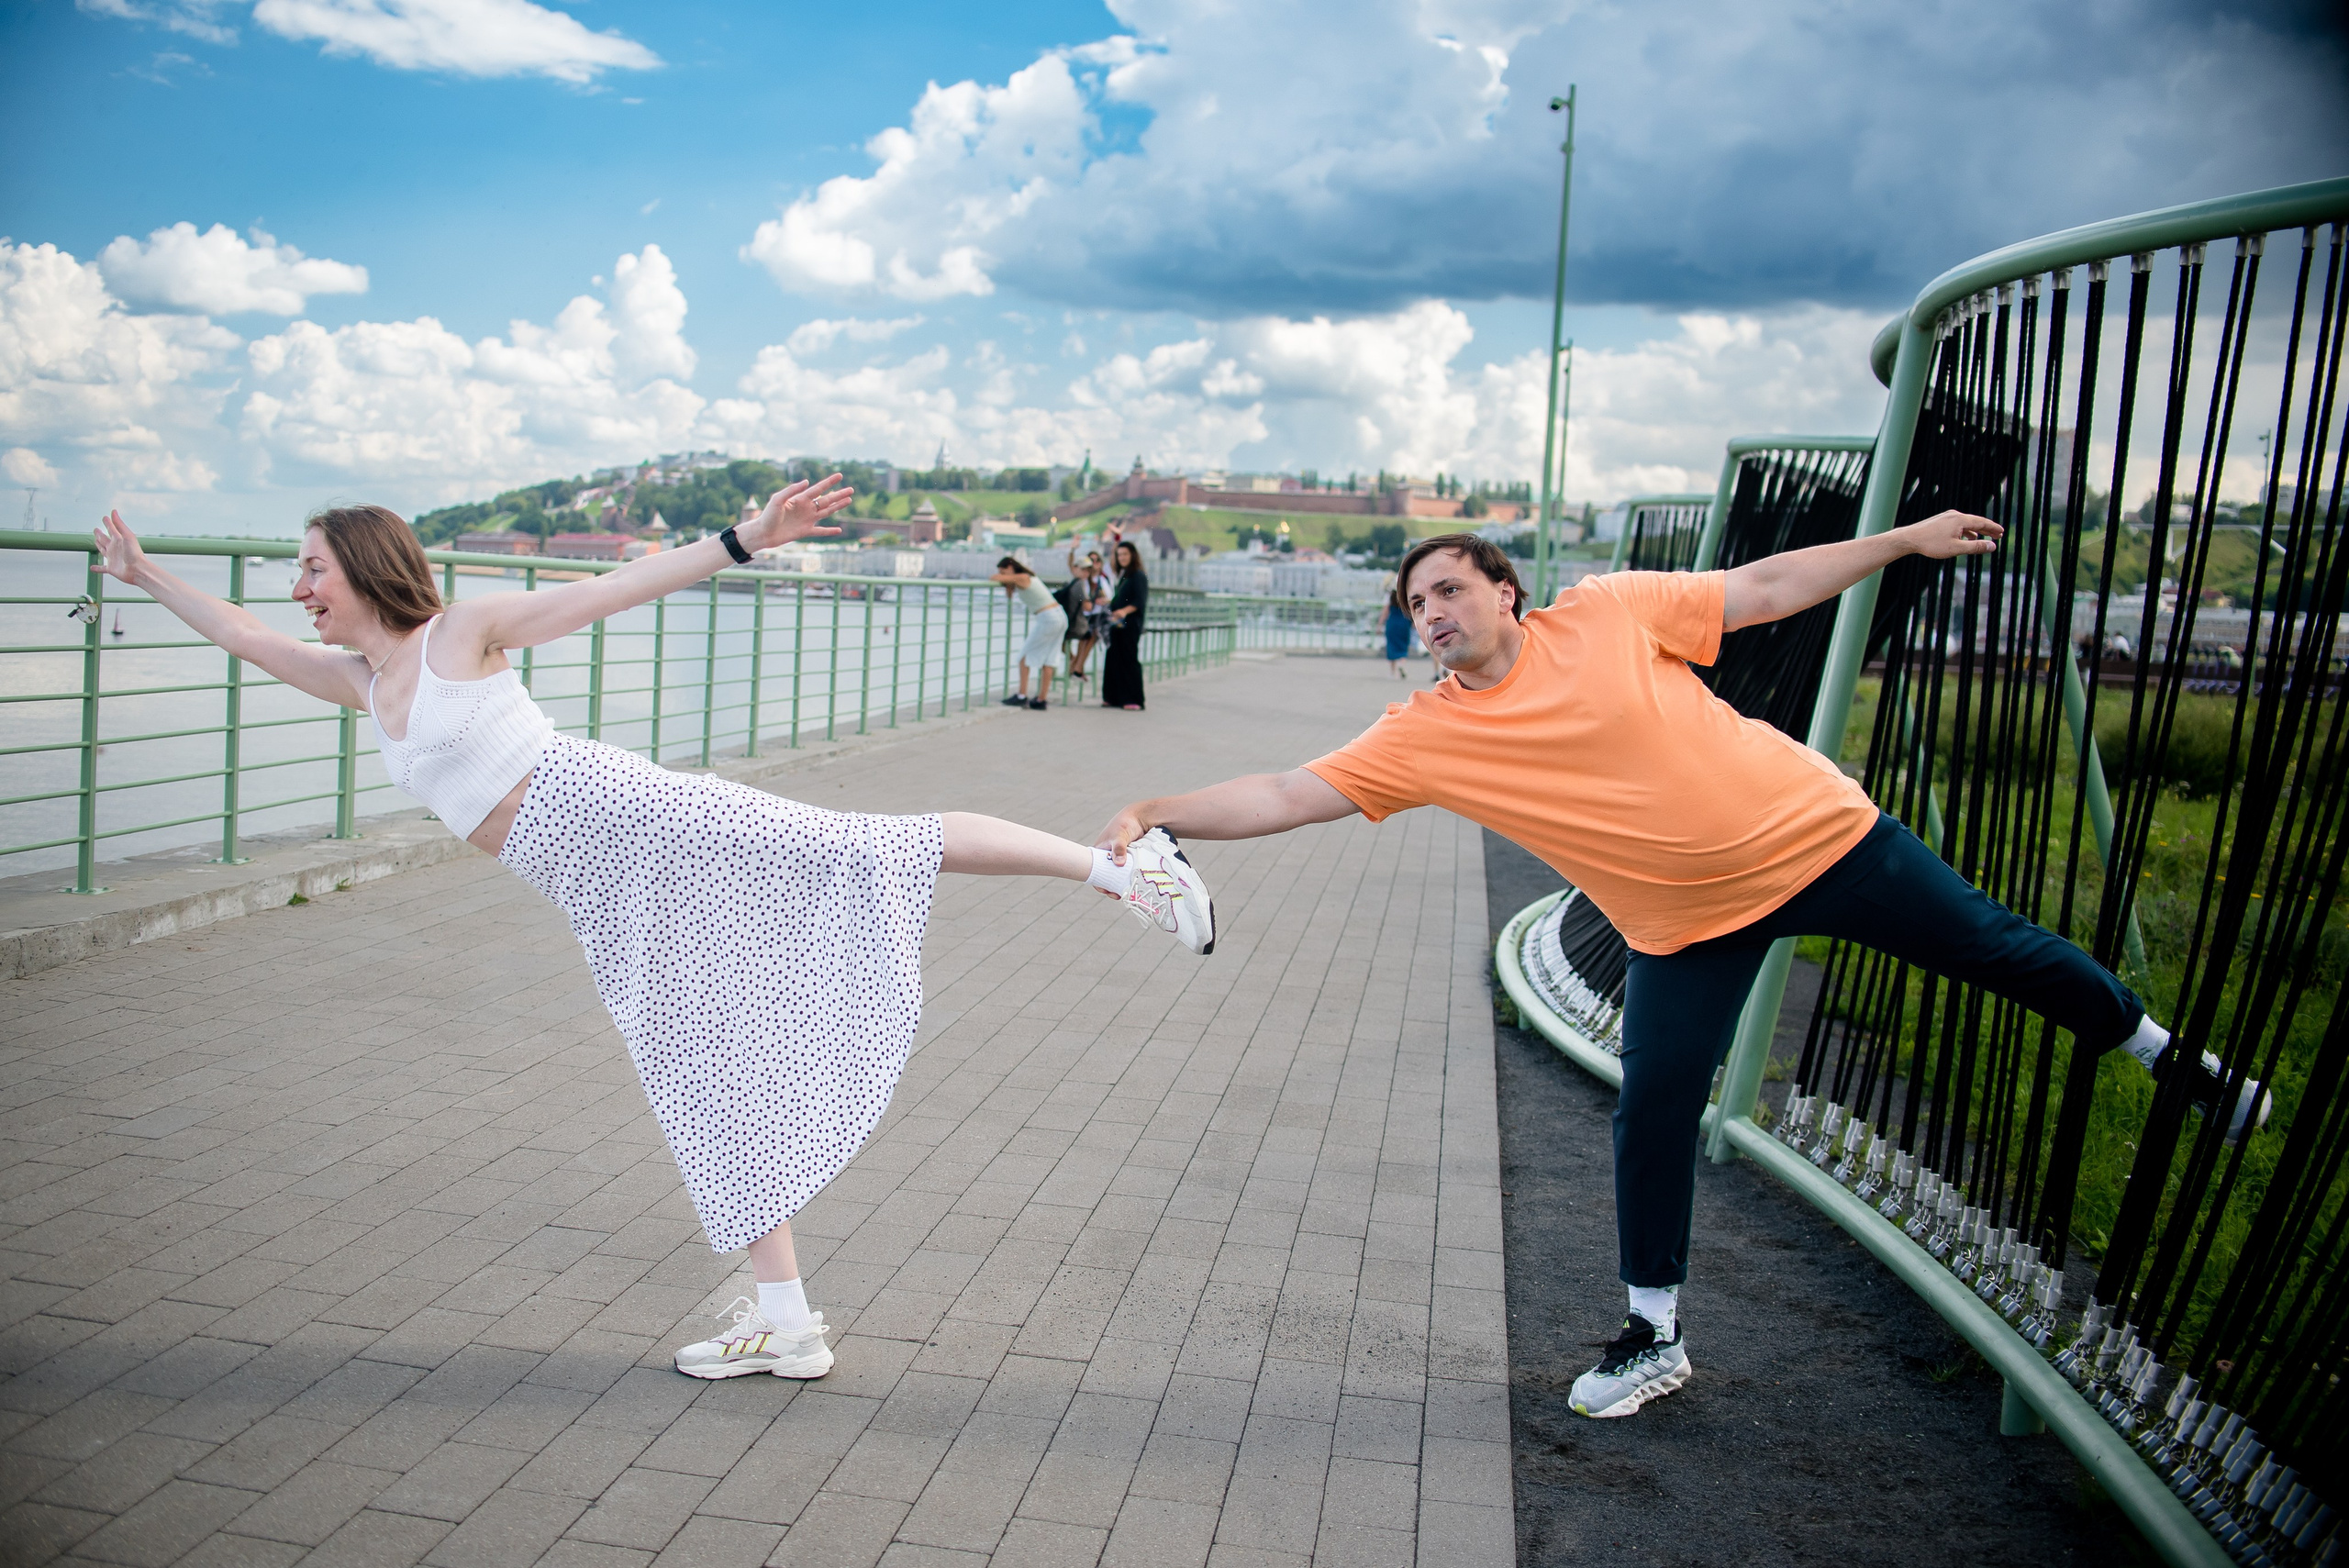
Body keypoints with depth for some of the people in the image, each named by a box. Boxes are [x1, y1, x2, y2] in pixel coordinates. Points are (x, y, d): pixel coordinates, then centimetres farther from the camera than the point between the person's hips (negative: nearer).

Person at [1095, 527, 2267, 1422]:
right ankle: (1654, 1338, 18)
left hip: (1819, 835, -1)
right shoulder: (1424, 736, -10)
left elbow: (1763, 589, -2)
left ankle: (2168, 1056, 41)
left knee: (1996, 948, 11)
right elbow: (1286, 794, -14)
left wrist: (1905, 540, 0)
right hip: (1691, 929, 1)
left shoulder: (1605, 613, -12)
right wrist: (1157, 815, -24)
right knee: (1652, 1118, -3)